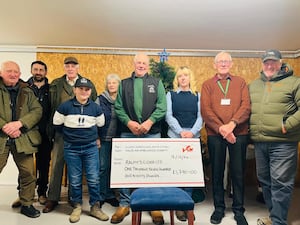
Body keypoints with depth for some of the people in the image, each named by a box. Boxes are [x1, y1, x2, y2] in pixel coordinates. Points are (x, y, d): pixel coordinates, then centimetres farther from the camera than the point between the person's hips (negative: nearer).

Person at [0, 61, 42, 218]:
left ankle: (27, 204, 26)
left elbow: (37, 110, -1)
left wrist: (19, 123, -15)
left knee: (28, 174, 8)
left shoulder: (27, 91, 9)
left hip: (23, 139, 2)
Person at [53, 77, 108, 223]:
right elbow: (57, 124, 6)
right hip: (71, 148, -1)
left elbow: (101, 125, 13)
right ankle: (77, 207, 24)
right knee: (74, 180, 7)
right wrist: (69, 134, 11)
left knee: (93, 179, 3)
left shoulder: (95, 108, 0)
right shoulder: (65, 107, -5)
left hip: (91, 147, 1)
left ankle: (95, 207, 18)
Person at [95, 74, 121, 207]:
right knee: (103, 167, 1)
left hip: (118, 139, 2)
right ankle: (101, 195, 15)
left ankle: (110, 194, 21)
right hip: (104, 139, -1)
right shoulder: (100, 99, 2)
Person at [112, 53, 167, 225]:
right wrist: (129, 122, -10)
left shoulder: (157, 83, 10)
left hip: (152, 133, -1)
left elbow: (162, 107, -1)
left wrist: (149, 122, -13)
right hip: (128, 132, 1)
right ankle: (125, 203, 20)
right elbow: (118, 107, 4)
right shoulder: (124, 84, 12)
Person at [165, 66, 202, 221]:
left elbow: (200, 116, 4)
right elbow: (168, 116, -1)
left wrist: (192, 132, -13)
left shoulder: (197, 95, 11)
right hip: (175, 137, -1)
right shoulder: (171, 95, 8)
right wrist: (181, 131, -14)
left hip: (193, 137, 1)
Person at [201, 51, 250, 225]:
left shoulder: (240, 82, 10)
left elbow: (246, 106, -2)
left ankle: (239, 210, 21)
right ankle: (219, 207, 23)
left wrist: (232, 123, -17)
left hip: (239, 133, 0)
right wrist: (221, 128, -15)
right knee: (217, 172, 8)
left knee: (238, 172, 6)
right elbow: (205, 110, -4)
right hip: (215, 134, 0)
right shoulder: (207, 85, 8)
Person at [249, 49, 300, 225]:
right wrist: (250, 129, 7)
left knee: (280, 183, -3)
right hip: (260, 143, 6)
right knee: (265, 181, 15)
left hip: (283, 143, -6)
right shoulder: (253, 85, 14)